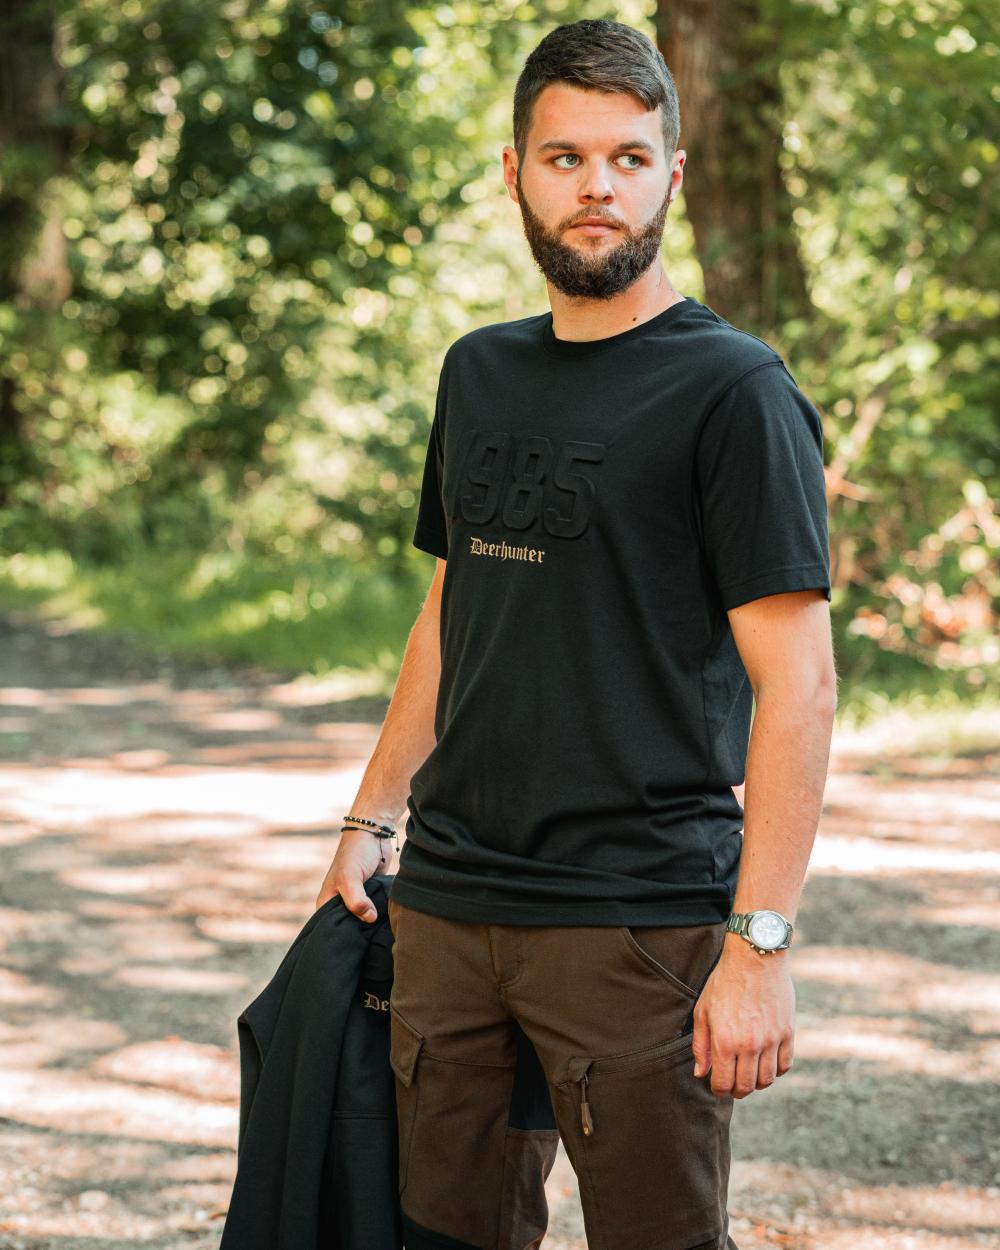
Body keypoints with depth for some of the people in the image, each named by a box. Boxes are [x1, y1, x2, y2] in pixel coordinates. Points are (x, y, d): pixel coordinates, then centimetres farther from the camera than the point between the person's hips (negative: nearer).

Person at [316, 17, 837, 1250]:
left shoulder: (733, 389, -7)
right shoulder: (480, 373, 13)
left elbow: (796, 682, -12)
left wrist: (759, 941, -17)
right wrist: (371, 820, 17)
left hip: (641, 923, -6)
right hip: (449, 905, 6)